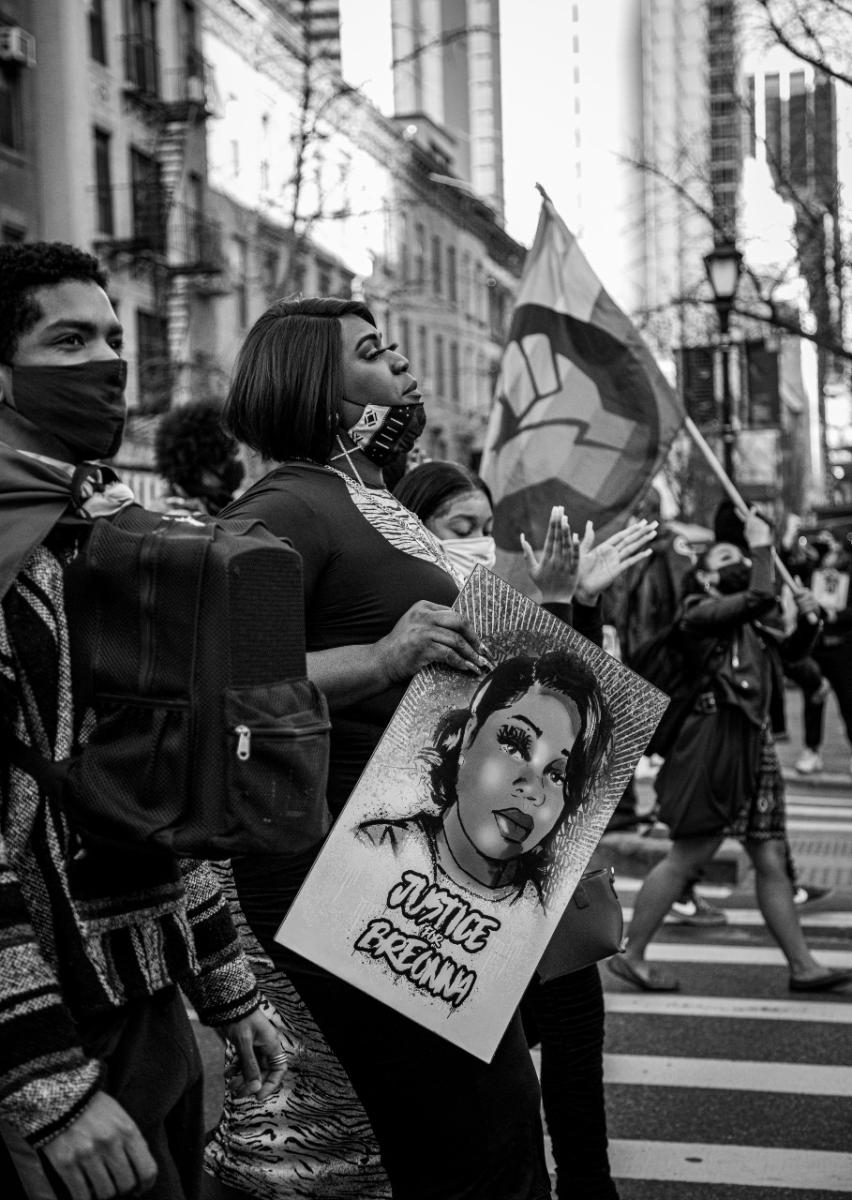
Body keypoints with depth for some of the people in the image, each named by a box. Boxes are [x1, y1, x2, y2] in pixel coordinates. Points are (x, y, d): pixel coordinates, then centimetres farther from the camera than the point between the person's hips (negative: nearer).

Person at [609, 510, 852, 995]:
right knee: (687, 857, -3)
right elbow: (762, 596, -22)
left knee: (771, 861, 10)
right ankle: (631, 956, 7)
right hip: (716, 743, -8)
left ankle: (804, 966, 15)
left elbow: (793, 651, 21)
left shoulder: (749, 623, 20)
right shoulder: (702, 612, -8)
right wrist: (763, 542, -10)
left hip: (754, 744, 8)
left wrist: (806, 618, 3)